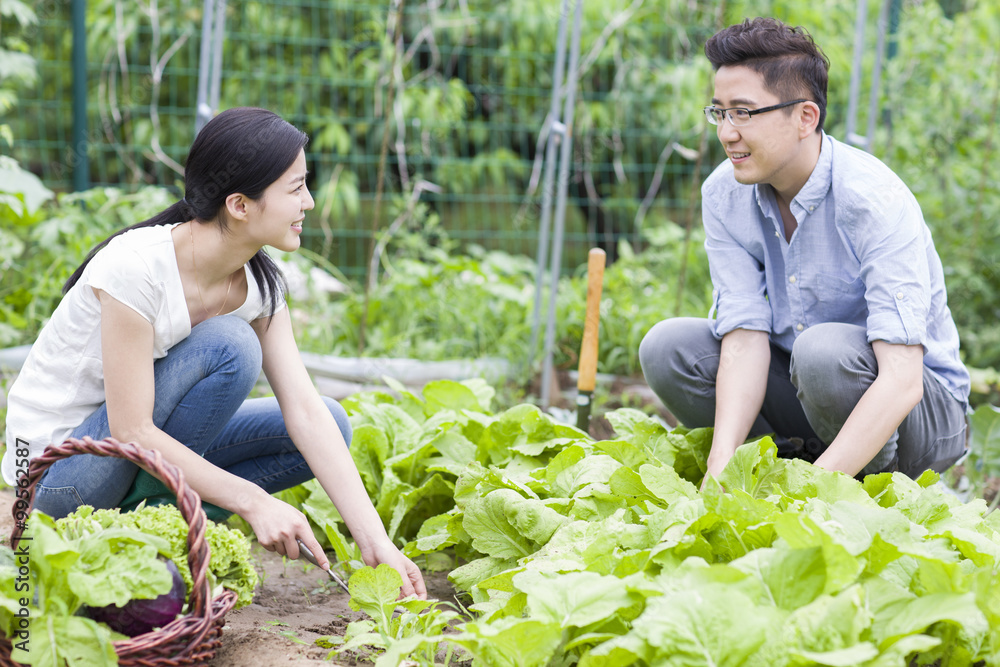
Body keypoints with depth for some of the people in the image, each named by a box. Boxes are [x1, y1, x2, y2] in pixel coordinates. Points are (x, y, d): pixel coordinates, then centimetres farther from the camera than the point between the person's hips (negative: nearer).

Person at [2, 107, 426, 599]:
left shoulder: (258, 282, -6)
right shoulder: (136, 267, -27)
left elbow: (305, 411, -11)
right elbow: (133, 432, -28)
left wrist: (377, 544, -18)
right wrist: (253, 502, -30)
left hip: (146, 449, 7)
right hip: (56, 465, -7)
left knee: (330, 424, -5)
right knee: (228, 346, -27)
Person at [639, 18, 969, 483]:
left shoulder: (876, 200, -27)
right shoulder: (723, 195, -9)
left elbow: (902, 380, -34)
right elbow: (745, 339, -16)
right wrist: (721, 468, -33)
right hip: (803, 391, 5)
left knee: (825, 348, -36)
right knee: (667, 346, -15)